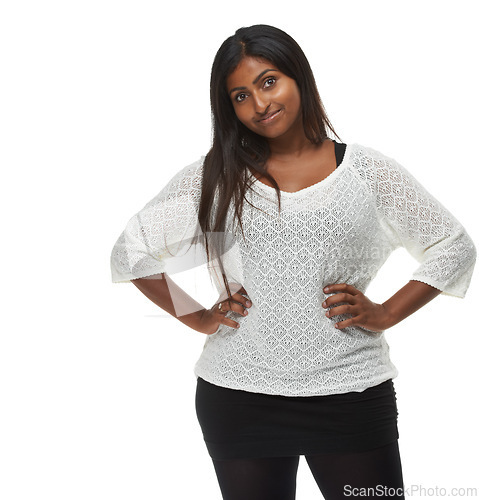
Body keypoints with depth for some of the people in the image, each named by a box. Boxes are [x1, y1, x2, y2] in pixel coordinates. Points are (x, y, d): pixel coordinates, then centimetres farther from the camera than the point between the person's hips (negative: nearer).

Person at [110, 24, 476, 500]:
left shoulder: (366, 170, 3)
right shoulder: (213, 177, 4)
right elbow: (131, 250, 10)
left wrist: (384, 314, 0)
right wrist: (197, 318, 1)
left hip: (351, 393, 0)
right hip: (239, 399, 1)